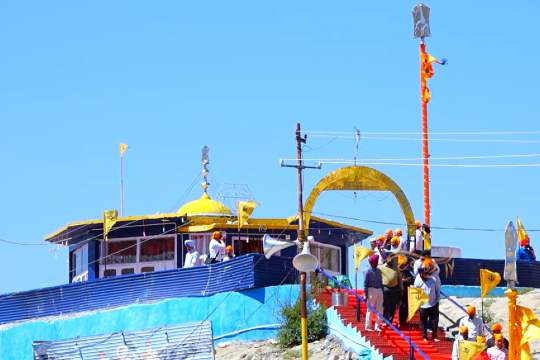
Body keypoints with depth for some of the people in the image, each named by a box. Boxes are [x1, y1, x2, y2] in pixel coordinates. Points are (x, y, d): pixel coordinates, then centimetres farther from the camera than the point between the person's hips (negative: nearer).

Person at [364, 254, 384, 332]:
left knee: (380, 310, 5)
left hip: (379, 291, 7)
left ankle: (377, 326, 12)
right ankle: (368, 327, 2)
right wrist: (365, 294, -13)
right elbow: (365, 284, -8)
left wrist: (382, 291, 14)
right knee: (370, 309, -2)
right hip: (372, 290, -7)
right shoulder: (368, 272, -6)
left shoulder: (378, 271, 14)